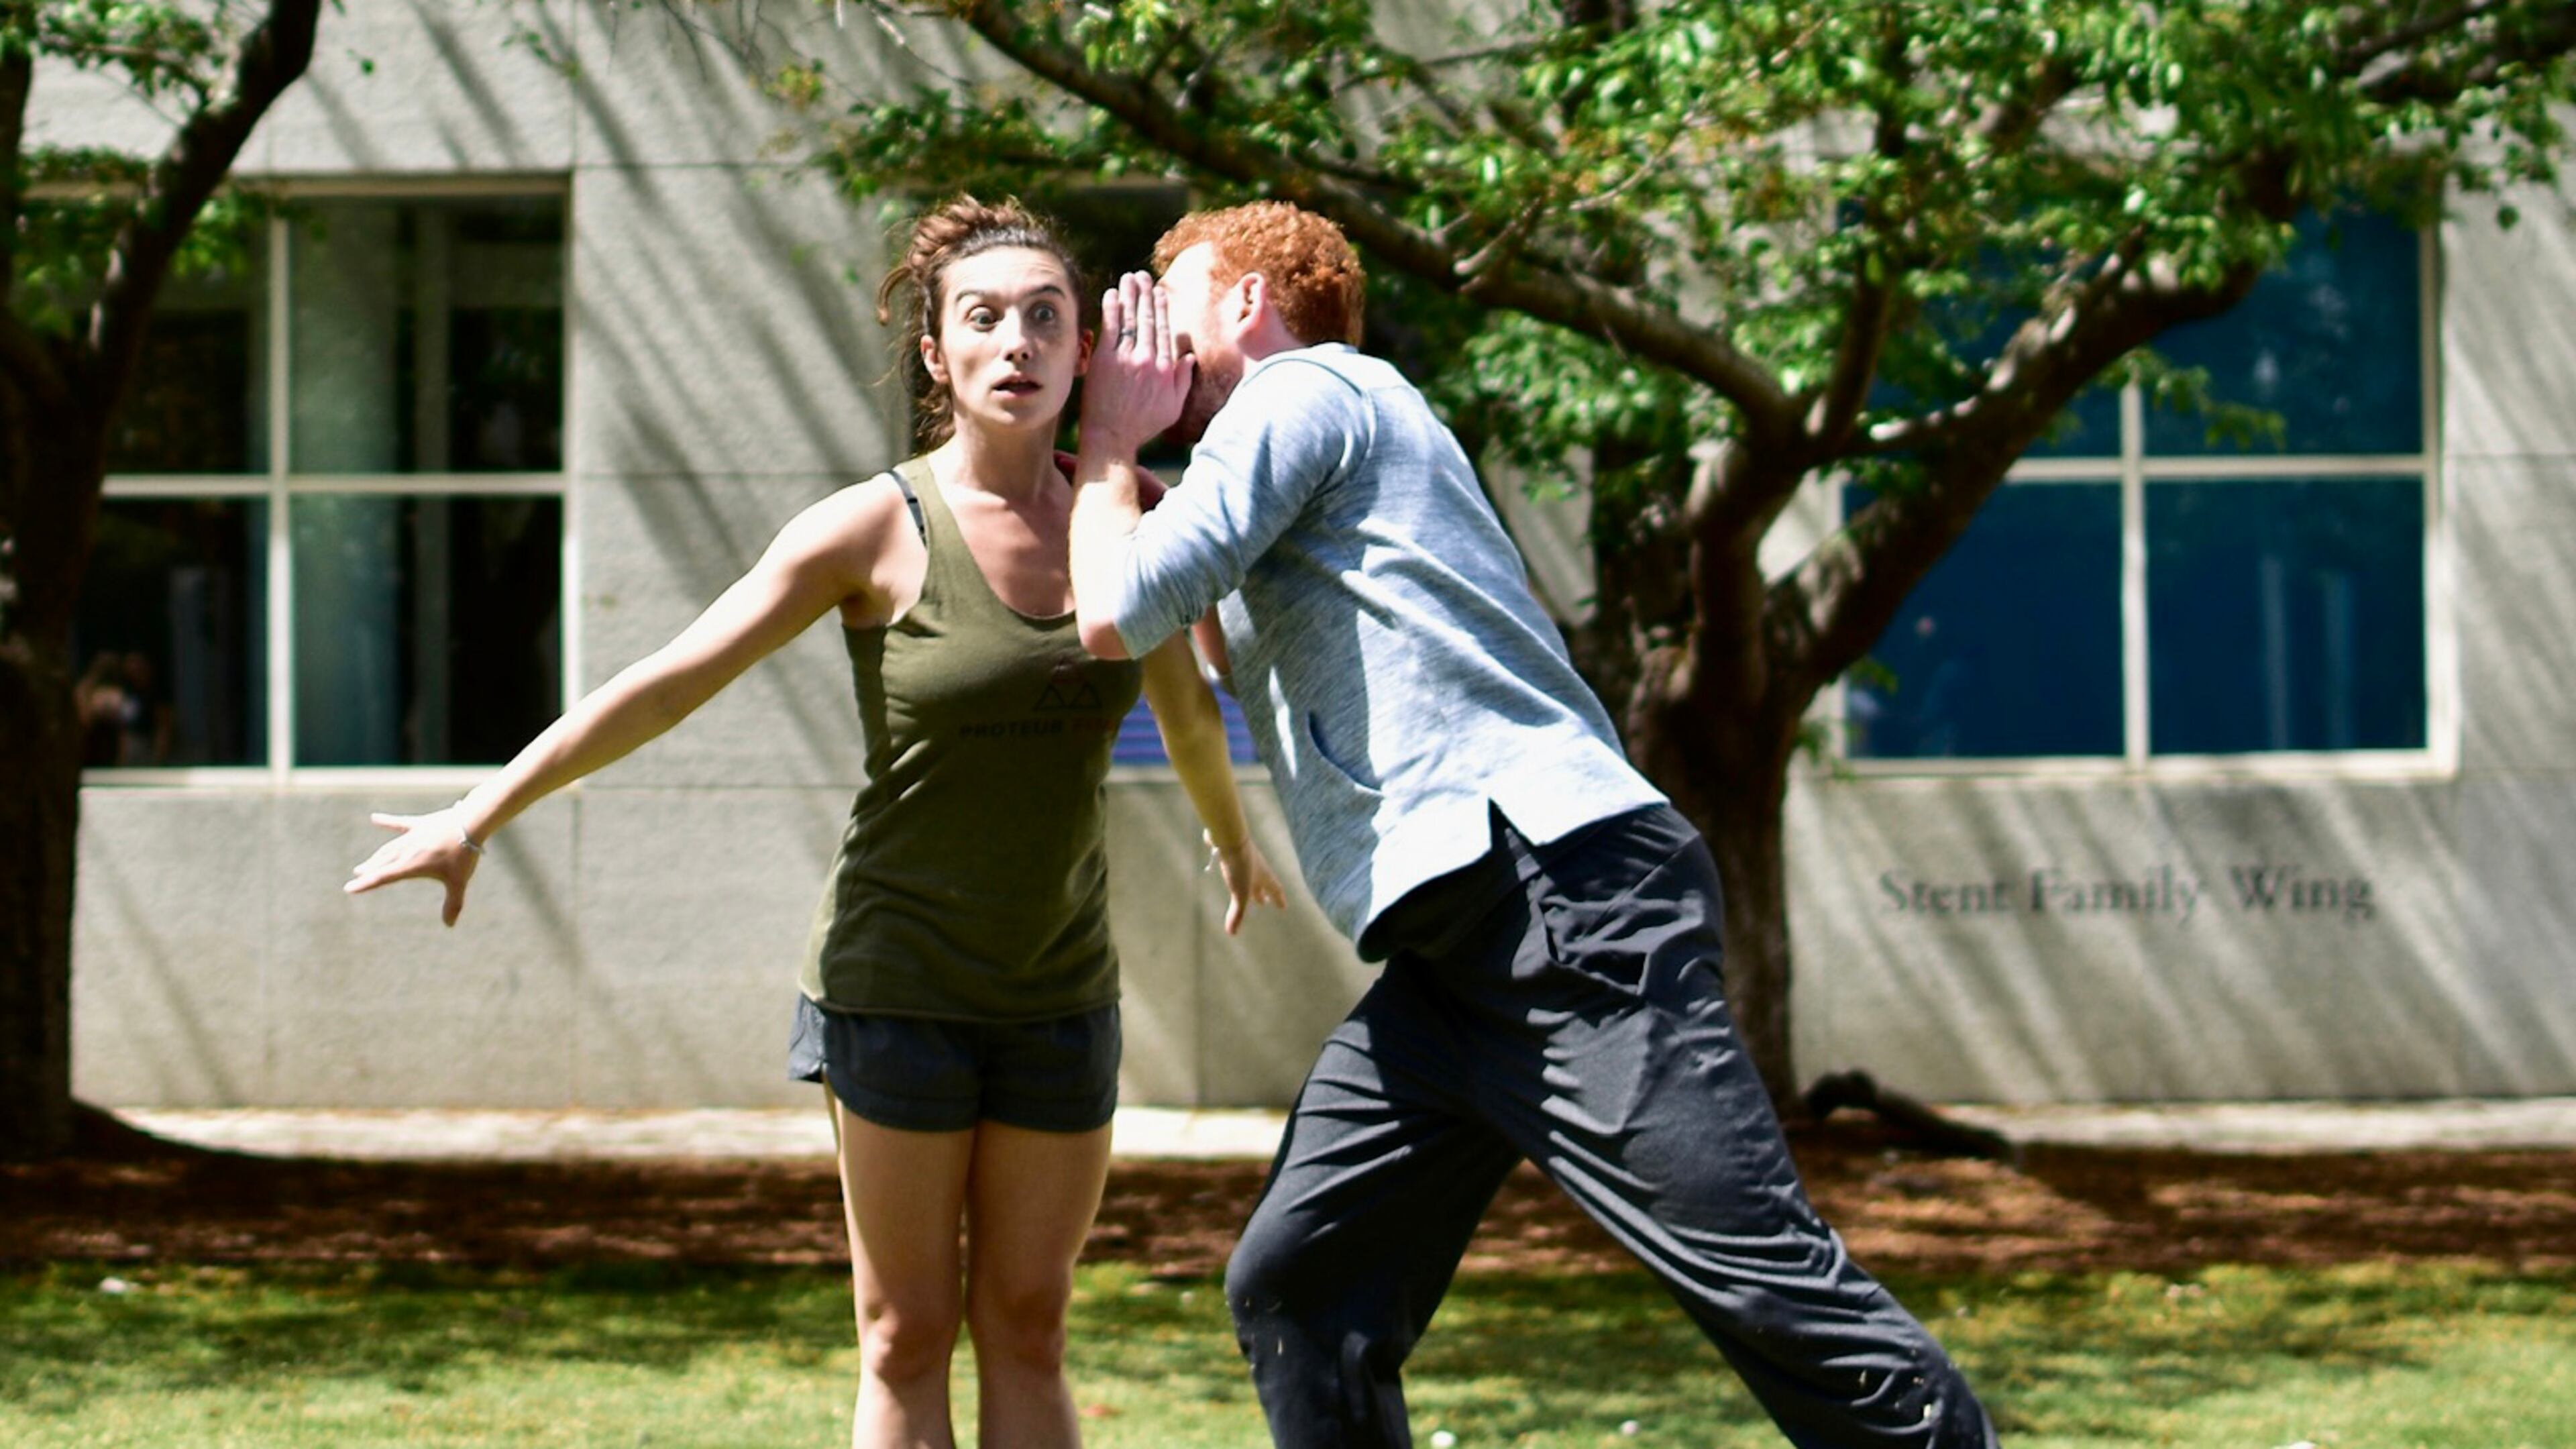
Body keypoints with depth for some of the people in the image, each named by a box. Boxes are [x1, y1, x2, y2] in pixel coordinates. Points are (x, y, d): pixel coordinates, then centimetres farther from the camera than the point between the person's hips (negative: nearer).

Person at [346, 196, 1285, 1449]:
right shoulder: (877, 532, -13)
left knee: (1026, 1331, 6)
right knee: (907, 1340, 0)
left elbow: (1183, 703, 20)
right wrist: (480, 816, -10)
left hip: (1058, 991, 4)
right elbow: (668, 684, -10)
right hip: (899, 981, -4)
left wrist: (1232, 839, 37)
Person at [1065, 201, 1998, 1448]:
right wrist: (1115, 458, 36)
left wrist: (1111, 443, 13)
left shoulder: (1304, 390, 3)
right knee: (1295, 1290, 3)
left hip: (1569, 899, -10)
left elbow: (1116, 611, -5)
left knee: (1762, 1281, -16)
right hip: (1455, 956, 10)